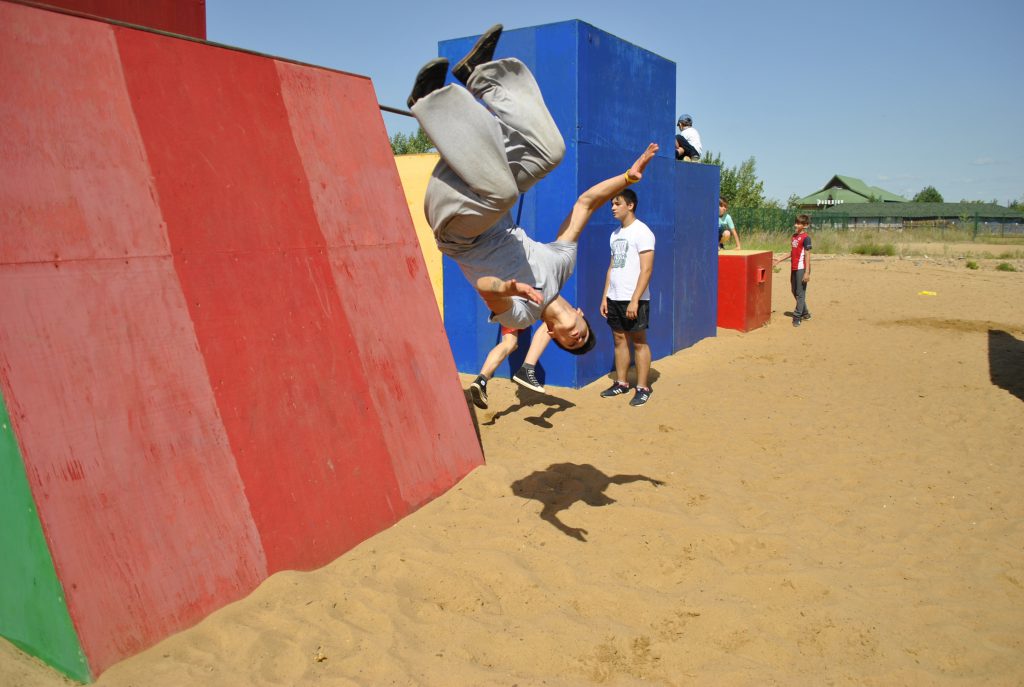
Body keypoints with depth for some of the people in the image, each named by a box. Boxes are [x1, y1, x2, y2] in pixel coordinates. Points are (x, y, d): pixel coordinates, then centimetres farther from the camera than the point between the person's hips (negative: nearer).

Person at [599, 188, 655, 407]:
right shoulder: (615, 234, 14)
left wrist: (635, 300, -21)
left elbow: (646, 269, -15)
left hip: (634, 299, -7)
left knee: (639, 342, 0)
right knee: (619, 340, 11)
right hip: (614, 298, 7)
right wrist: (605, 296, 11)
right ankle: (621, 383, 20)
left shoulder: (642, 232, -9)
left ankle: (643, 388, 6)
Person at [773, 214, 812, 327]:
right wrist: (778, 261, 18)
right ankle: (805, 313, 29)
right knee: (794, 291, 15)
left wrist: (807, 272, -18)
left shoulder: (806, 238, -11)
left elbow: (807, 255, -14)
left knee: (800, 293, -3)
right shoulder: (793, 236, 12)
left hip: (801, 269, -9)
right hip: (793, 268, 9)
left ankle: (797, 317, 0)